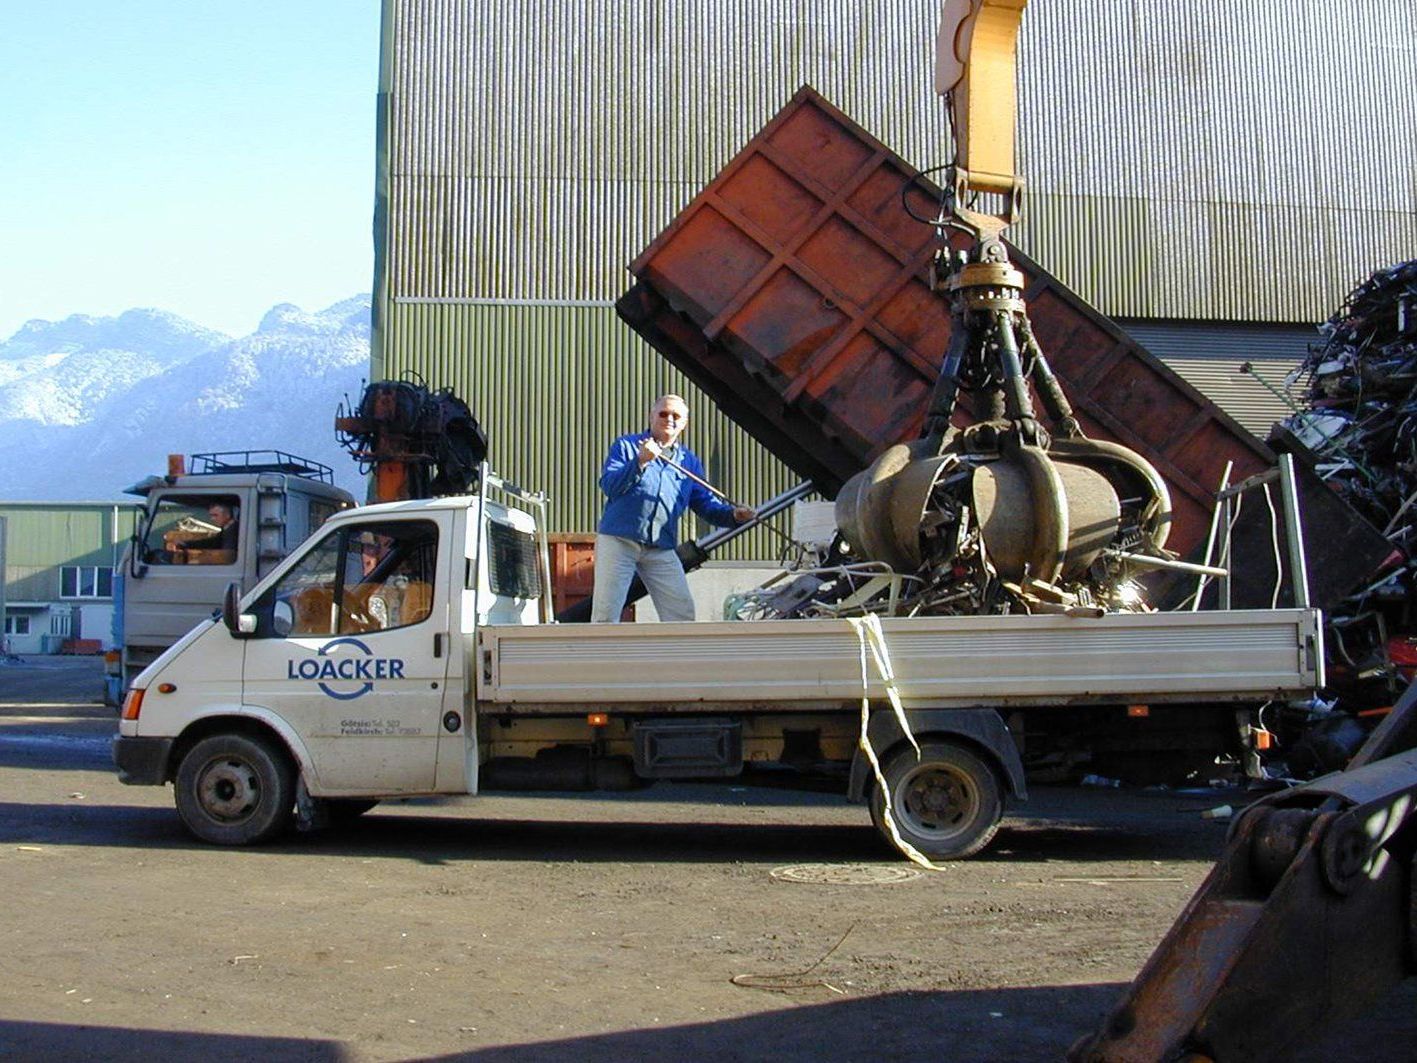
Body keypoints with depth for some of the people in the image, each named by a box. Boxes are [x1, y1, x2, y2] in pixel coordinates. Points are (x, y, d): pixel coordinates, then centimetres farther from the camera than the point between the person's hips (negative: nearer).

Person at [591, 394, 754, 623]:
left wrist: (733, 514, -9)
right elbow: (609, 485, -8)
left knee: (682, 611, -2)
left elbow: (707, 505, 11)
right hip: (618, 540, -4)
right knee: (606, 611, -5)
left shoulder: (689, 461, 17)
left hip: (661, 549, 4)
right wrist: (641, 461, -21)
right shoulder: (626, 445, 6)